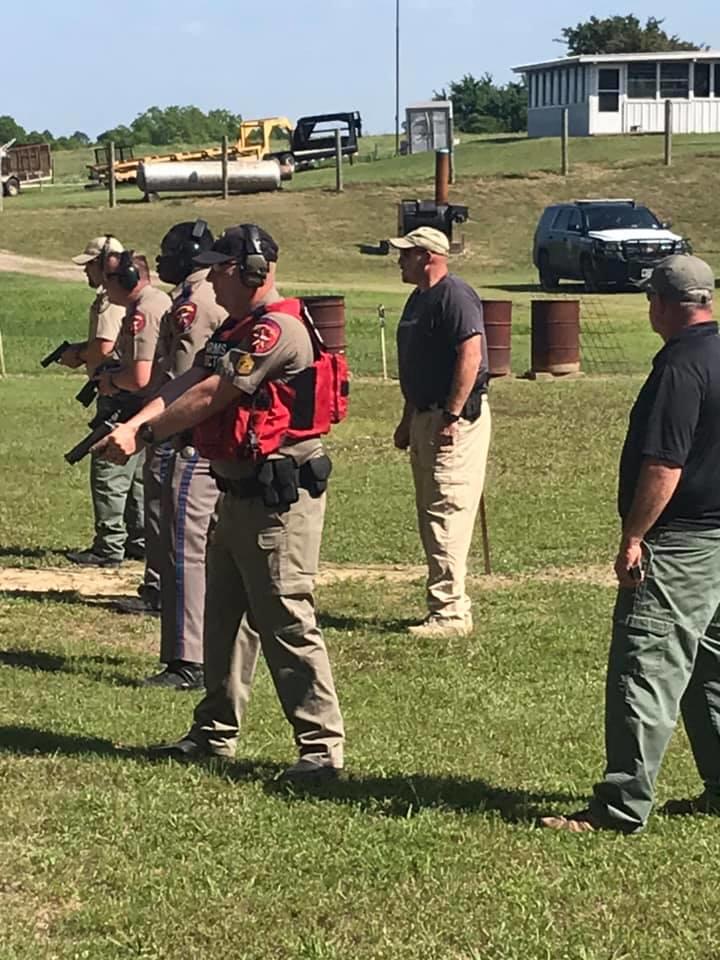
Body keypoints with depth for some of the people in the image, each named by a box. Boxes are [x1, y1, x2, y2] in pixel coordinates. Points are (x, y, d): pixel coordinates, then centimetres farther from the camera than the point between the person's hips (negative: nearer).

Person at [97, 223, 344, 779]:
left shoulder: (277, 331, -17)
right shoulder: (236, 330, 16)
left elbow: (207, 398, -18)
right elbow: (184, 386, 5)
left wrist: (144, 434, -9)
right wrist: (130, 426, -10)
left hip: (280, 497, -11)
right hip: (240, 494, 11)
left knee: (287, 621, -10)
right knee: (224, 614, 18)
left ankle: (322, 747, -6)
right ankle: (216, 733, 30)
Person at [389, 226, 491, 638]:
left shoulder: (456, 296, -14)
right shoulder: (419, 299, 17)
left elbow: (470, 356, -23)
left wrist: (452, 416, -25)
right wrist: (409, 419, 22)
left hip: (456, 418, -11)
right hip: (425, 417, 11)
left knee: (447, 513, -11)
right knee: (431, 515, 13)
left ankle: (450, 612, -10)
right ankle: (454, 602, 20)